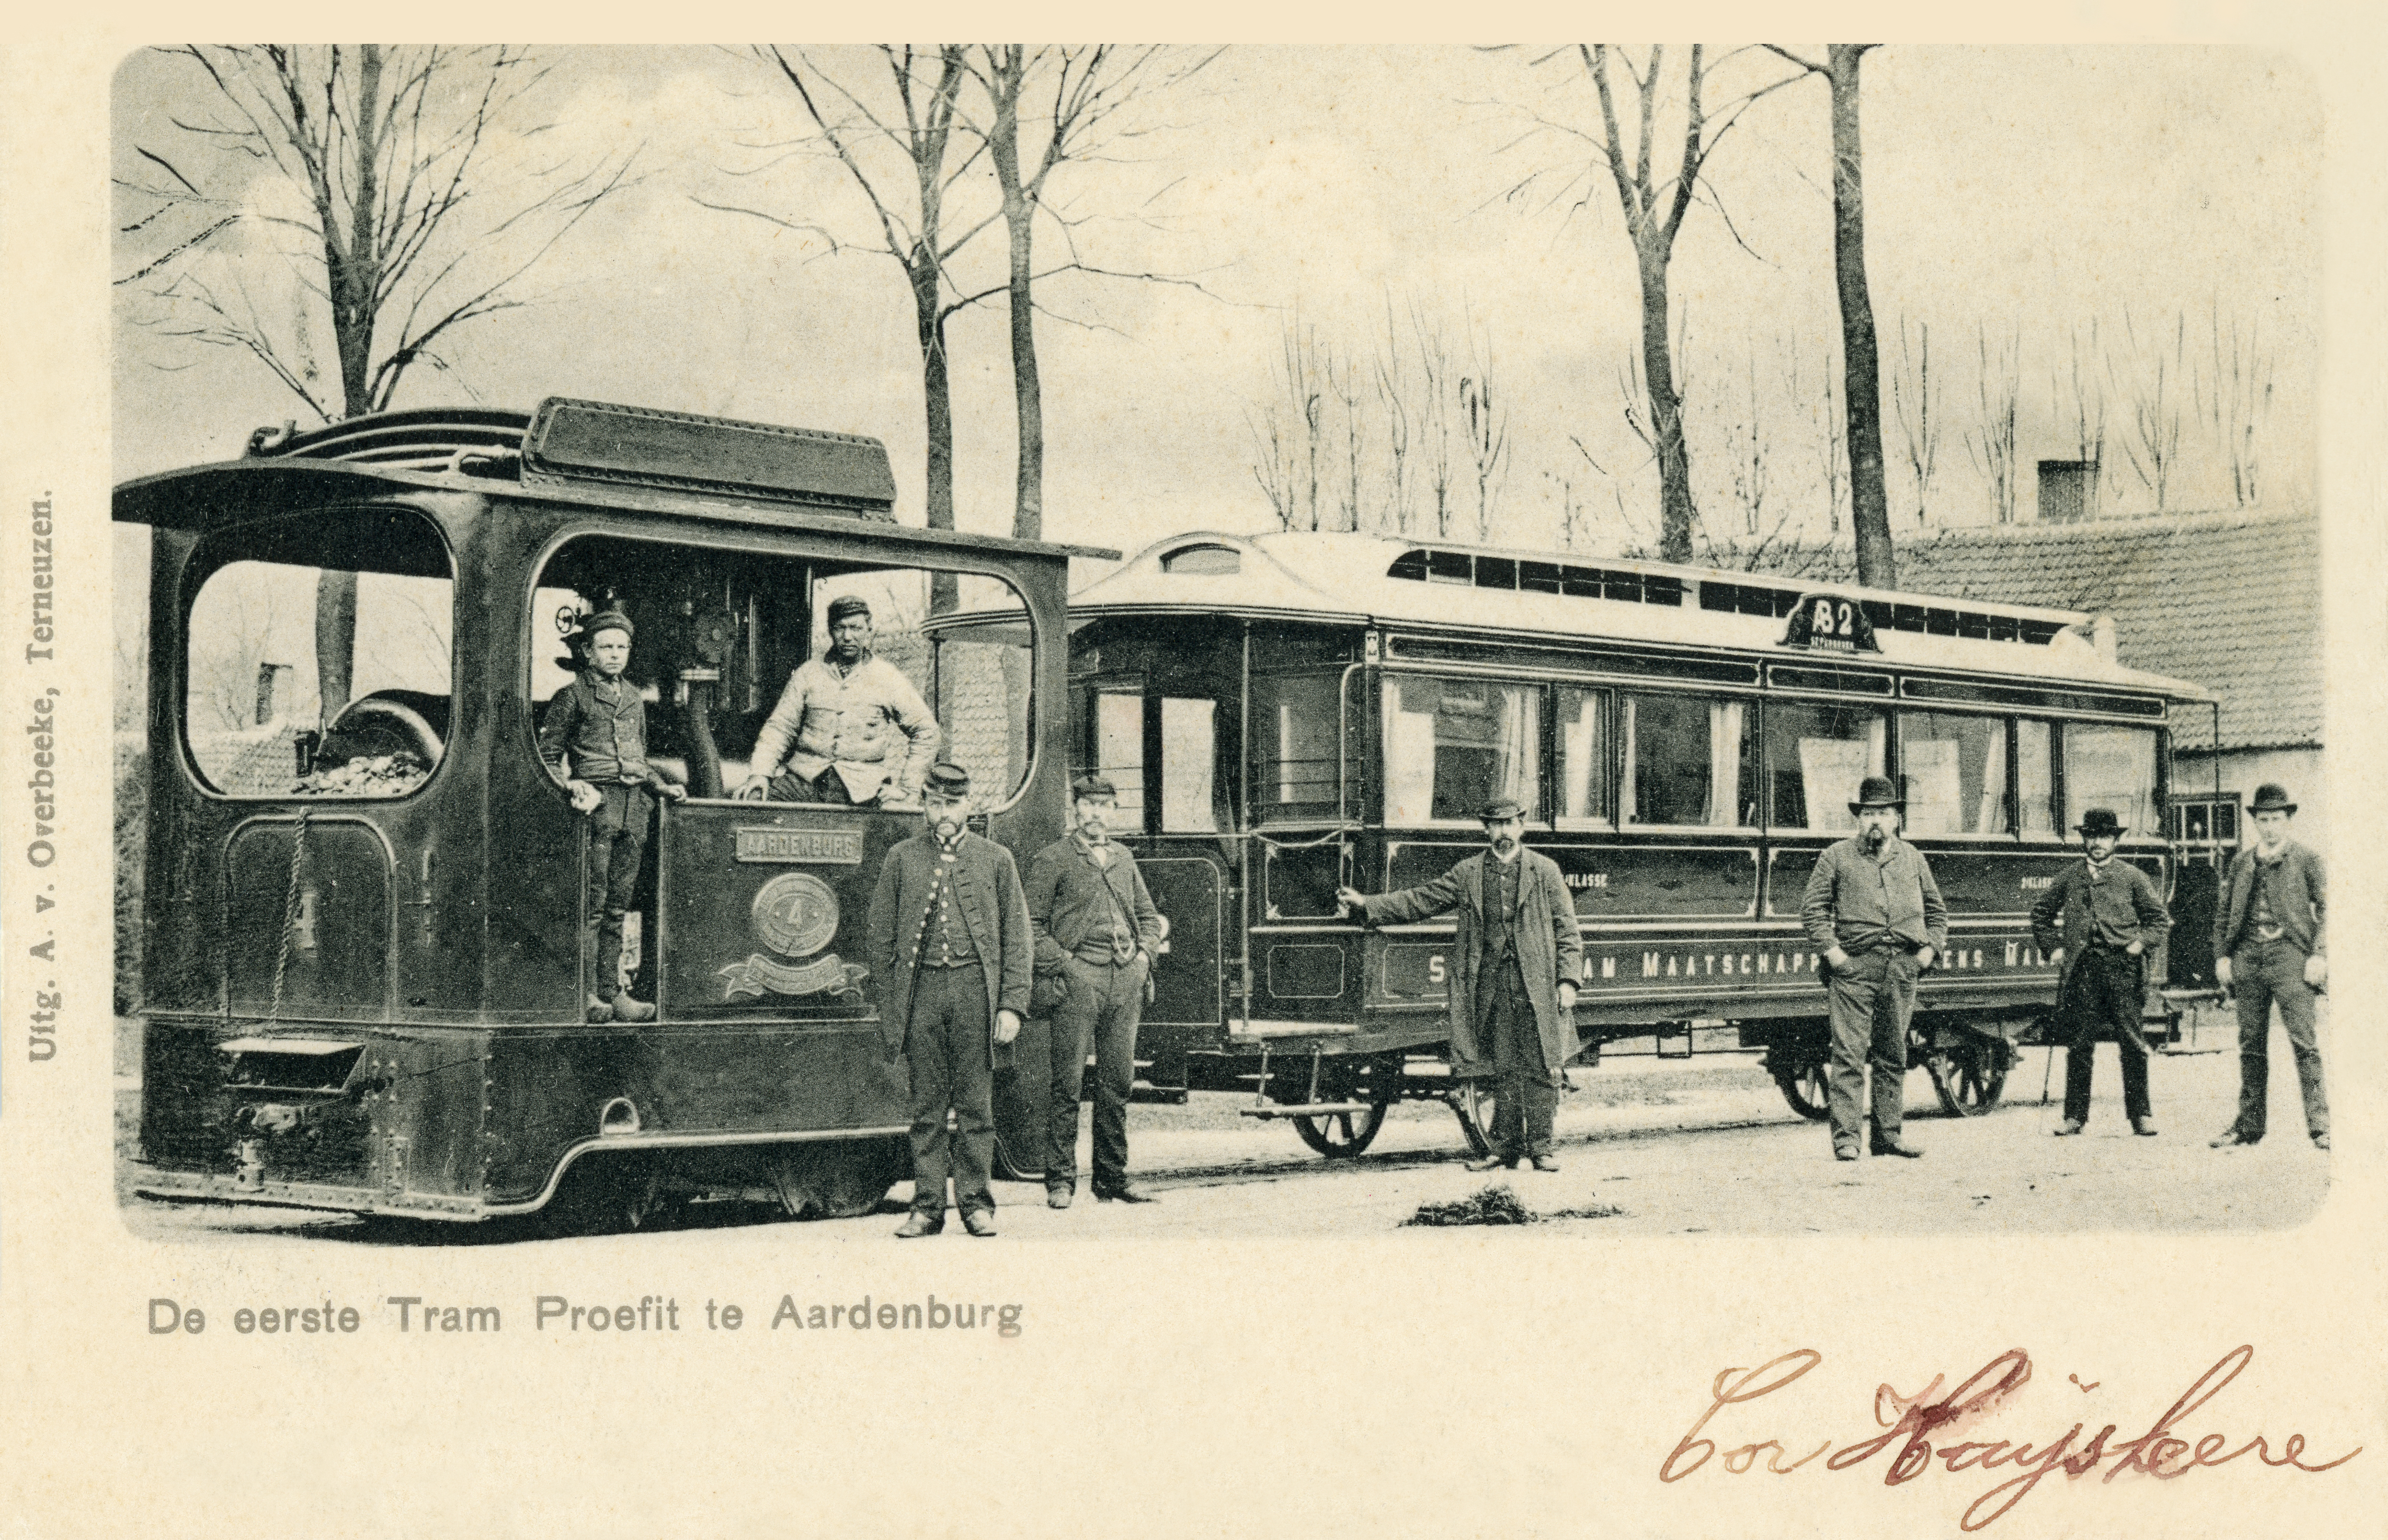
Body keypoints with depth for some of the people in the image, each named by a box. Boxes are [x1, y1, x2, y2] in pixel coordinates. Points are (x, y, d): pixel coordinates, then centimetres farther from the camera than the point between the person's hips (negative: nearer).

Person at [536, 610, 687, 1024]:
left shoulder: (633, 697, 20)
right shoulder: (572, 697, 2)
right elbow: (548, 757, 0)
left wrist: (661, 786, 14)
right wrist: (573, 788, -15)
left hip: (635, 805, 6)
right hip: (597, 803, -6)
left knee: (618, 904, 6)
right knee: (593, 903, -9)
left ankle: (611, 991, 8)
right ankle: (586, 993, -6)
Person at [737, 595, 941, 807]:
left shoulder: (888, 678, 8)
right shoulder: (809, 673, 12)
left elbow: (926, 732, 12)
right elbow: (780, 726, 11)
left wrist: (906, 788, 3)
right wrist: (760, 772, -6)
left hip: (862, 784, 0)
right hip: (805, 777, 0)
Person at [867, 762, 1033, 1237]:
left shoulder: (996, 859, 8)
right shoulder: (901, 859, 9)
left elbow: (1017, 937, 7)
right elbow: (883, 935, 11)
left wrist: (1012, 1004, 0)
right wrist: (888, 1004, 5)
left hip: (976, 989, 0)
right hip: (921, 991, 1)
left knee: (975, 1105, 2)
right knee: (926, 1106, 3)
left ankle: (975, 1202, 10)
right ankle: (928, 1206, 7)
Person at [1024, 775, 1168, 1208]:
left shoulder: (1124, 858, 20)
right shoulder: (1052, 859, 2)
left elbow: (1149, 916, 27)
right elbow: (1032, 923, -3)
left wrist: (1144, 952, 10)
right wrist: (1060, 962, -13)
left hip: (1126, 978, 5)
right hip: (1079, 977, -5)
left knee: (1119, 1082, 7)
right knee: (1068, 1082, -6)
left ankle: (1113, 1177, 14)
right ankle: (1060, 1180, -2)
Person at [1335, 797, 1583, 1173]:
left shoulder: (1545, 871, 6)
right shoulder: (1468, 873, 12)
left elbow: (1567, 931, 5)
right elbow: (1421, 900, 14)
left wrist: (1568, 981, -3)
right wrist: (1368, 905, 9)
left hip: (1537, 986, -2)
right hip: (1492, 984, 2)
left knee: (1540, 1068, -2)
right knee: (1504, 1070, 6)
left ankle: (1539, 1147, 6)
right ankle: (1506, 1146, 13)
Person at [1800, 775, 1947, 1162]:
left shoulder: (1912, 859, 16)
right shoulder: (1837, 858, 5)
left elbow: (1936, 909, 23)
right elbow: (1813, 908, 4)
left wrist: (1931, 948, 9)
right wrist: (1831, 949, -7)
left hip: (1903, 970, 4)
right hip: (1855, 967, -4)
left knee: (1893, 1056, 8)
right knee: (1849, 1055, -8)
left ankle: (1888, 1134, 15)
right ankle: (1845, 1137, -7)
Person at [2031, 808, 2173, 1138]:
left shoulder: (2132, 877, 9)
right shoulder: (2070, 879, 14)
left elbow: (2160, 919, 12)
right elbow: (2041, 912, 26)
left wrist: (2141, 942, -2)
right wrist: (2051, 946, 15)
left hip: (2122, 968, -1)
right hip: (2081, 971, 2)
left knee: (2132, 1045, -1)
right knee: (2079, 1045, 1)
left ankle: (2140, 1114, 6)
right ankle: (2075, 1116, 6)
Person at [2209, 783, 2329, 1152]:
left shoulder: (2306, 860, 6)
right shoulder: (2242, 864, 17)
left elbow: (2326, 909, 1)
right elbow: (2223, 913, 19)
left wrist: (2319, 956, -9)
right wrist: (2222, 956, 8)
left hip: (2289, 955, -4)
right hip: (2247, 957, 4)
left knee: (2304, 1041, -11)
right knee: (2251, 1045, 8)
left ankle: (2319, 1122, -11)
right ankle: (2249, 1123, 13)